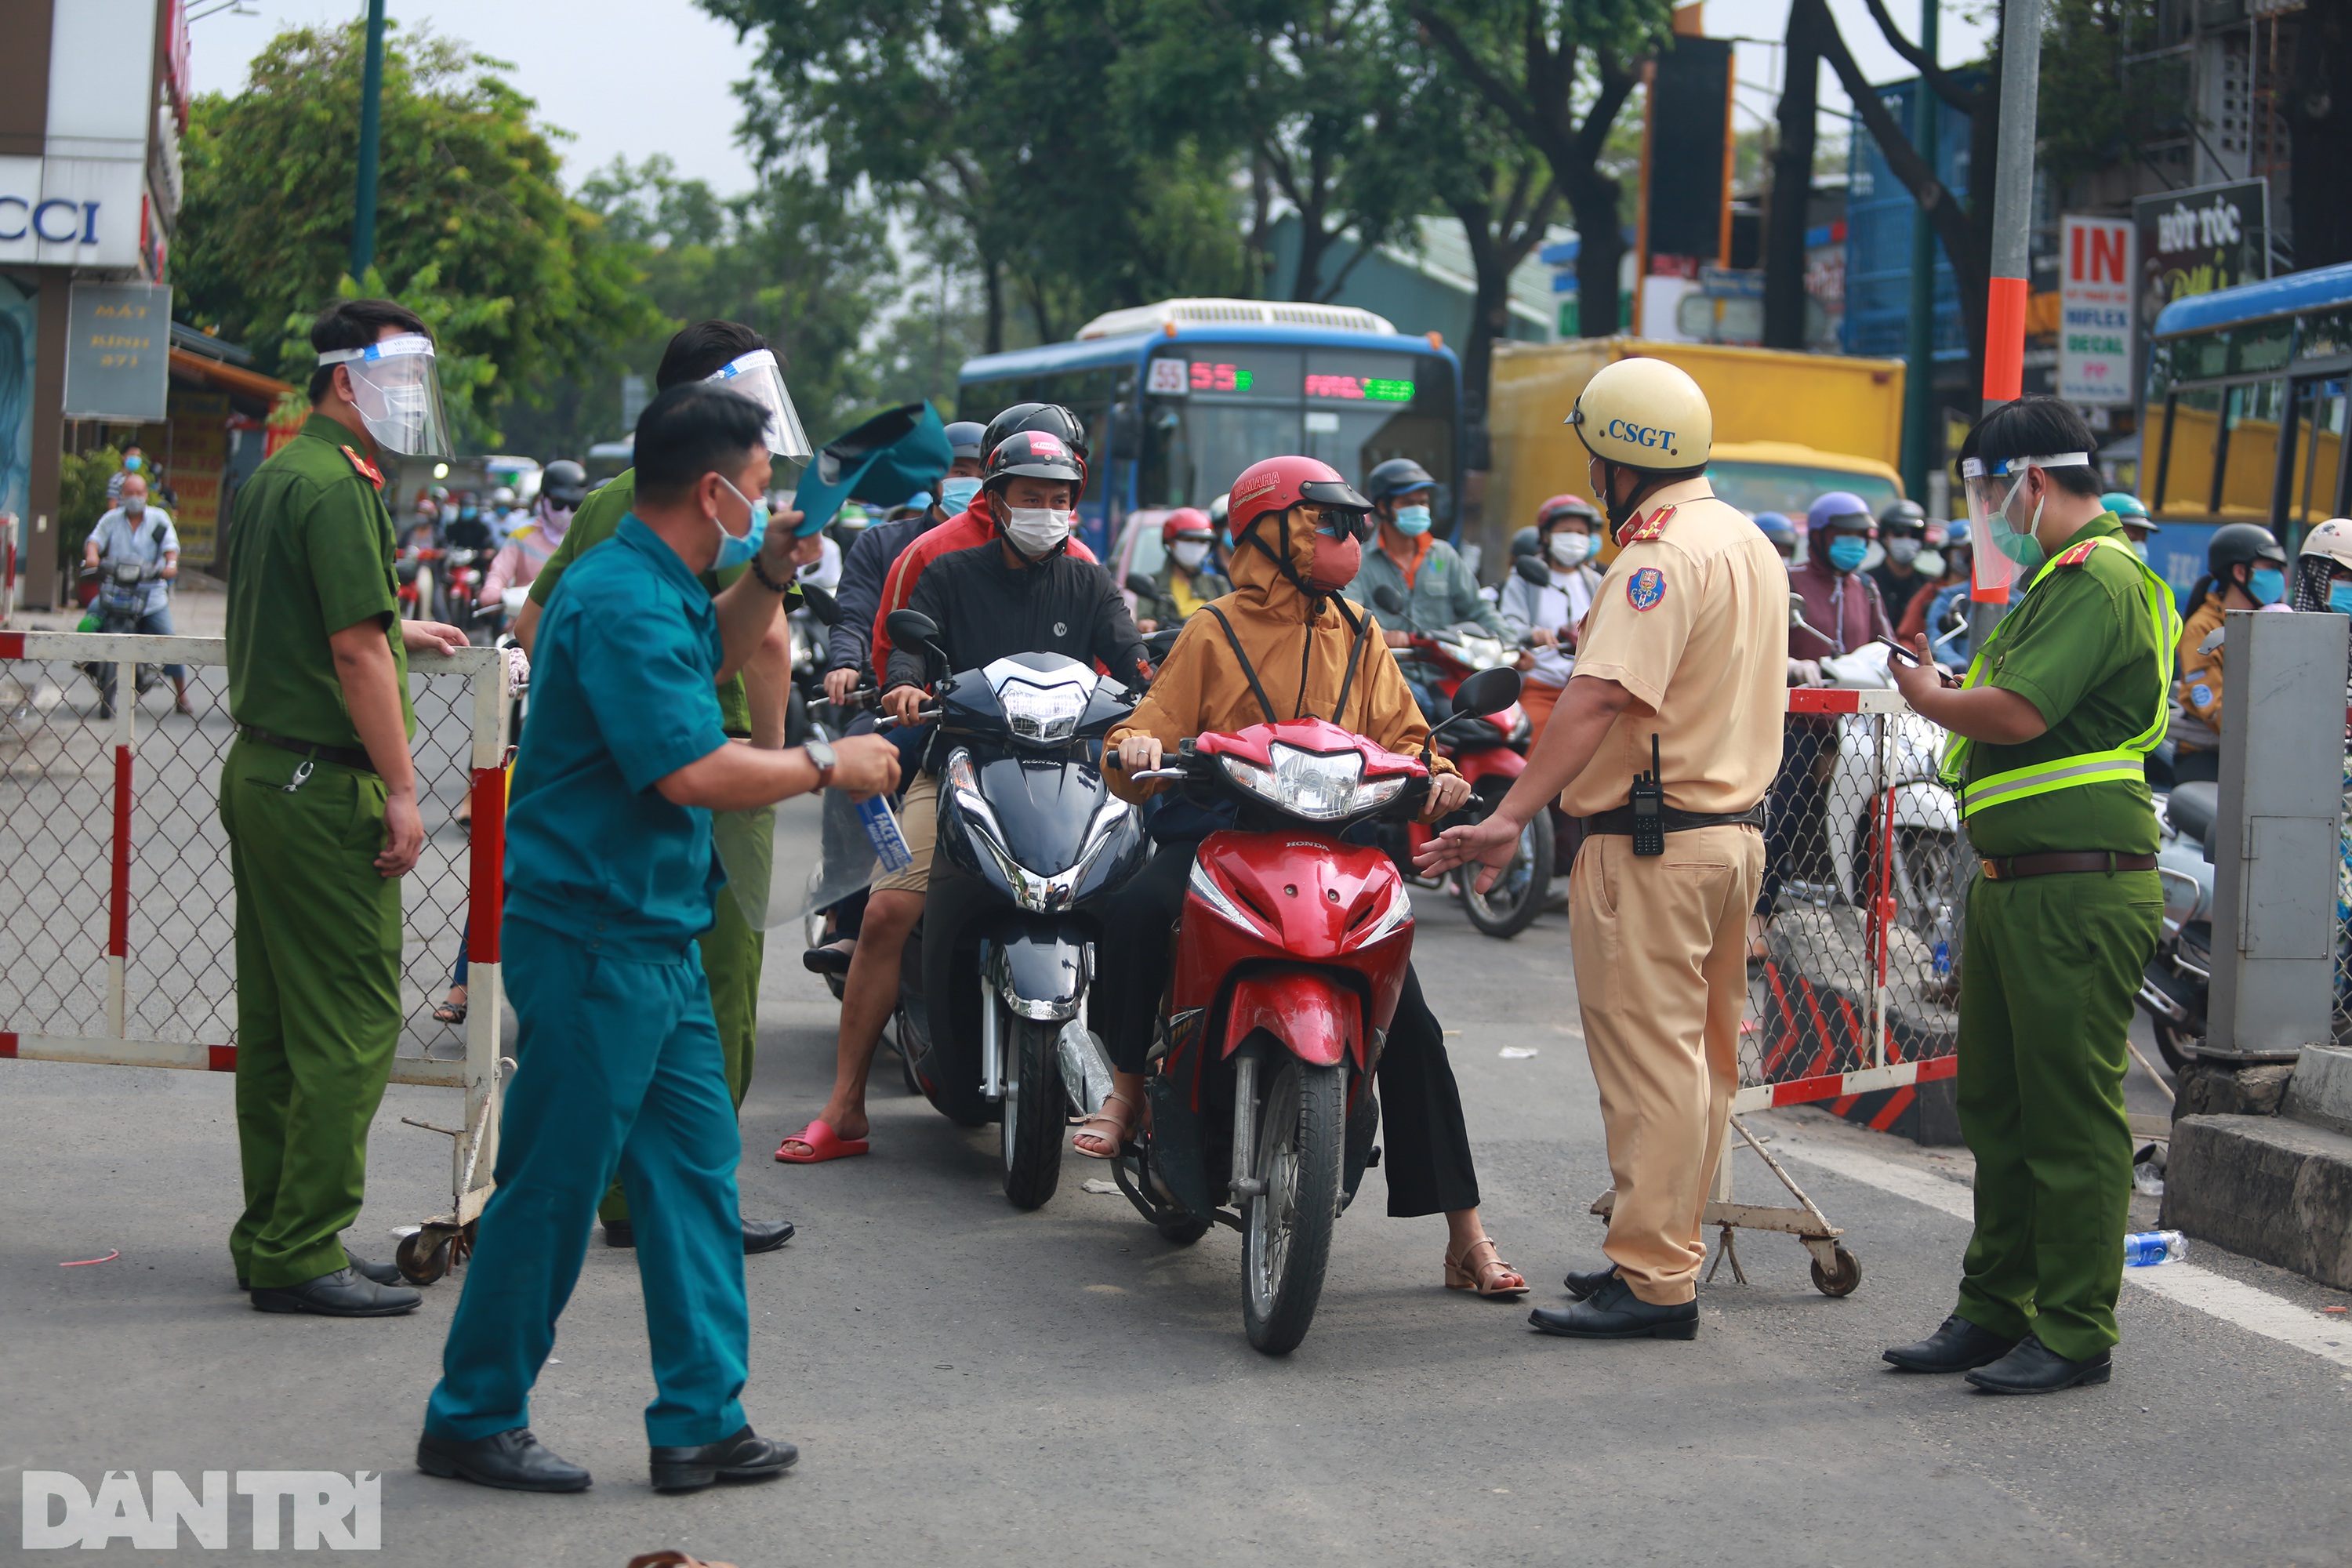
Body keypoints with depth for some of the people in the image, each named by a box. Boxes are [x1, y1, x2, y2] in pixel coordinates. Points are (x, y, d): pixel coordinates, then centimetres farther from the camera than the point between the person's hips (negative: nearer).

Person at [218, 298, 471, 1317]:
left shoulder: (275, 476, 16)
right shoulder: (337, 487, -15)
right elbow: (357, 651, -19)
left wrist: (396, 631, 31)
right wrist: (401, 791, -17)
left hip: (261, 767, 10)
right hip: (322, 784, -10)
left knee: (277, 1021, 13)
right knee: (349, 1022, -7)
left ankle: (273, 1236, 18)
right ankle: (302, 1252, -5)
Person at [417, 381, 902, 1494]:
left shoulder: (662, 593, 14)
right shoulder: (620, 602, -19)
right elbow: (692, 771, -26)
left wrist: (768, 589, 20)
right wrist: (829, 765, -14)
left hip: (655, 935, 11)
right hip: (591, 937, -11)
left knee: (695, 1170, 11)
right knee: (552, 1185, -2)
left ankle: (701, 1420, 16)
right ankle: (471, 1419, 10)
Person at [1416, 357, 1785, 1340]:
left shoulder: (1662, 553, -16)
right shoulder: (1751, 542, 16)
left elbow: (1600, 697, -27)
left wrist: (1511, 817, -31)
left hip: (1651, 843, -10)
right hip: (1734, 825, 10)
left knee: (1649, 1058, -7)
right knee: (1700, 1055, 15)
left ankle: (1653, 1283, -5)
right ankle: (1668, 1250, 24)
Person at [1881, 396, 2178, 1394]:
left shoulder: (2098, 577, -14)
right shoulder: (2060, 577, 20)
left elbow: (2019, 713, -23)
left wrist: (1931, 700, -6)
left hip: (2077, 890, -11)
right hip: (2013, 888, 11)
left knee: (2071, 1118, -4)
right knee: (1998, 1110, 15)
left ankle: (2074, 1334, 2)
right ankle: (1996, 1311, 25)